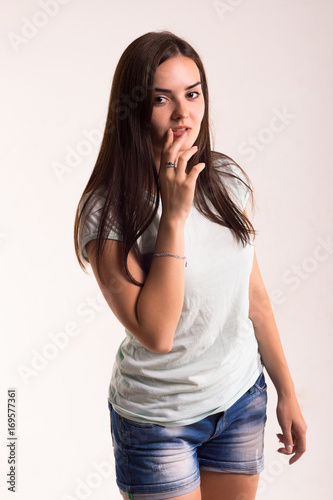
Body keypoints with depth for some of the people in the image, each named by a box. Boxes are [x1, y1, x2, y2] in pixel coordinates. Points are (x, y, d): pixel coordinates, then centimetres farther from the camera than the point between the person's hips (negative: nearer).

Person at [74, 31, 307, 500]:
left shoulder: (227, 179, -5)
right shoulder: (107, 210, -20)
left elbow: (254, 294, 3)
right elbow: (155, 333, -26)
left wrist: (287, 392, 8)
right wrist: (174, 215, -29)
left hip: (243, 399, 5)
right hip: (158, 418, -4)